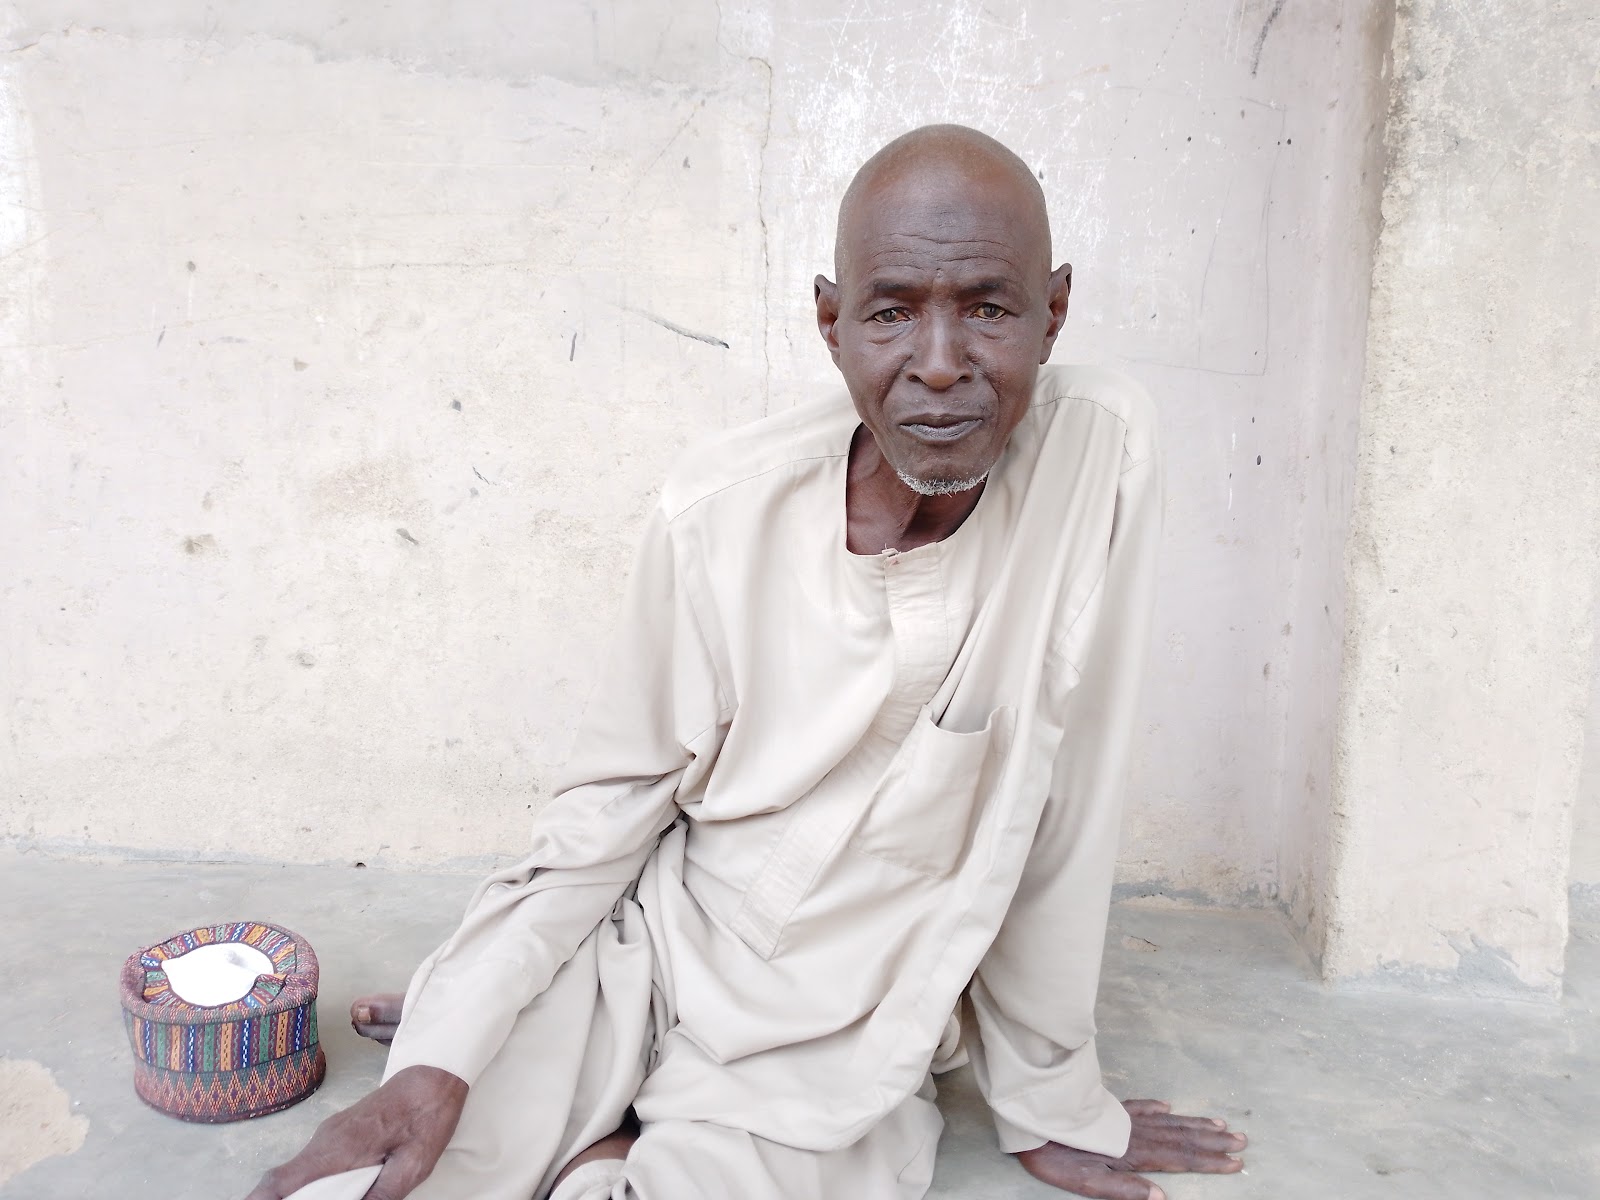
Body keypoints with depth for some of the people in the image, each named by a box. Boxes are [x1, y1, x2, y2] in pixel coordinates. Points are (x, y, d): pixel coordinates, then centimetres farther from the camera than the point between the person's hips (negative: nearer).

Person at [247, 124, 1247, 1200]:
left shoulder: (1102, 449, -15)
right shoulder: (722, 510, -11)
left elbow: (1059, 817, -9)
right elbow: (621, 793, -2)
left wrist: (1052, 1103, 2)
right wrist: (447, 1054, -12)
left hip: (828, 1057, -1)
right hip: (647, 950, 1)